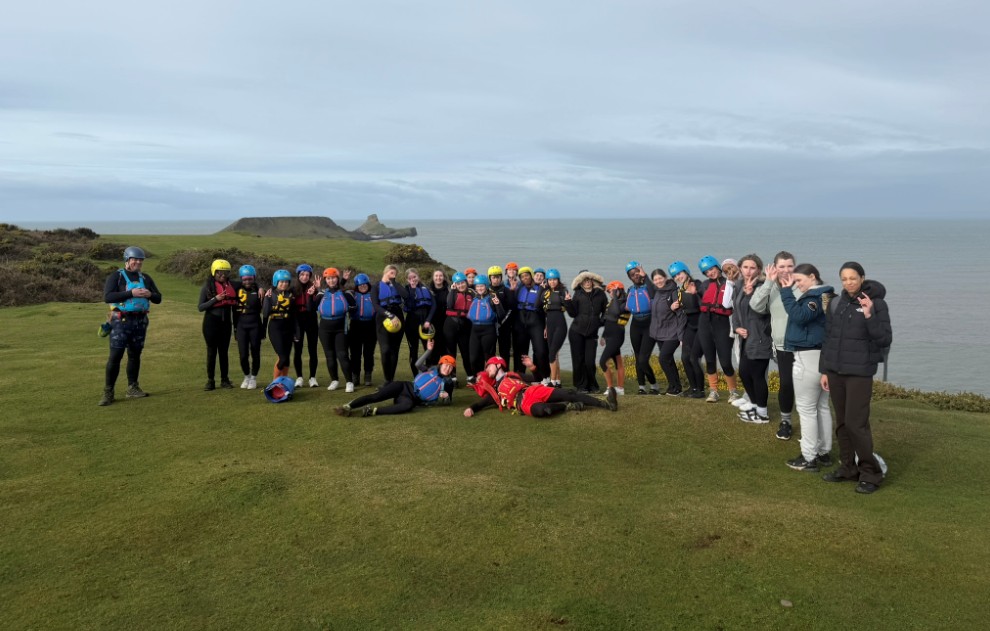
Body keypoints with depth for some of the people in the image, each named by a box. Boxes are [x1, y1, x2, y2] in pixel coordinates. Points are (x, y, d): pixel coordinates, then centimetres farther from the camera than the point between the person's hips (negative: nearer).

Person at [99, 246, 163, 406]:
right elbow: (107, 297, -16)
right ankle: (108, 393, -4)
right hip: (121, 321, -5)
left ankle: (132, 388, 20)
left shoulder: (145, 278, 12)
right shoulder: (115, 277, -2)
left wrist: (150, 294, -12)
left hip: (140, 321, 5)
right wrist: (131, 293, -24)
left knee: (135, 355, 10)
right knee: (115, 356, -8)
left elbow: (158, 298, 12)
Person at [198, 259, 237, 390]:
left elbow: (234, 304, 14)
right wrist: (215, 299, -20)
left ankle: (225, 380, 14)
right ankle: (210, 380, 8)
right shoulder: (207, 286, -5)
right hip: (211, 323, -3)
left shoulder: (231, 285, 4)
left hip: (226, 323, 3)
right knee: (211, 351, 2)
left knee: (224, 351, 8)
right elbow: (201, 307, -9)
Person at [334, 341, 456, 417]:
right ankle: (347, 407, -28)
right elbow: (418, 365, 0)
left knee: (408, 406, -40)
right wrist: (429, 350, -9)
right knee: (376, 396, -23)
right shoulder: (432, 369, 13)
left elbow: (446, 402, 15)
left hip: (413, 399, -1)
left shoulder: (448, 383, 11)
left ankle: (372, 411, -44)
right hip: (404, 387, 2)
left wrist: (444, 397, -10)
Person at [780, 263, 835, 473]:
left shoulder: (816, 296, -15)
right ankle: (824, 453, 24)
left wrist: (786, 291, -22)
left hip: (809, 357, -10)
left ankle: (809, 458, 1)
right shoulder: (825, 295, 14)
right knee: (821, 406, 15)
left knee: (806, 408, -3)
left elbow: (799, 316, -28)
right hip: (821, 356, 10)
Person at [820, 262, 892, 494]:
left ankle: (871, 473, 7)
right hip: (835, 371, 5)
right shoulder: (836, 303, 7)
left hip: (859, 373, -5)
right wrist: (824, 370, 11)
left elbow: (885, 340, -11)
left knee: (856, 423, -7)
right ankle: (848, 468, 23)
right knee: (841, 423, 11)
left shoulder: (876, 303, -7)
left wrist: (869, 316, -23)